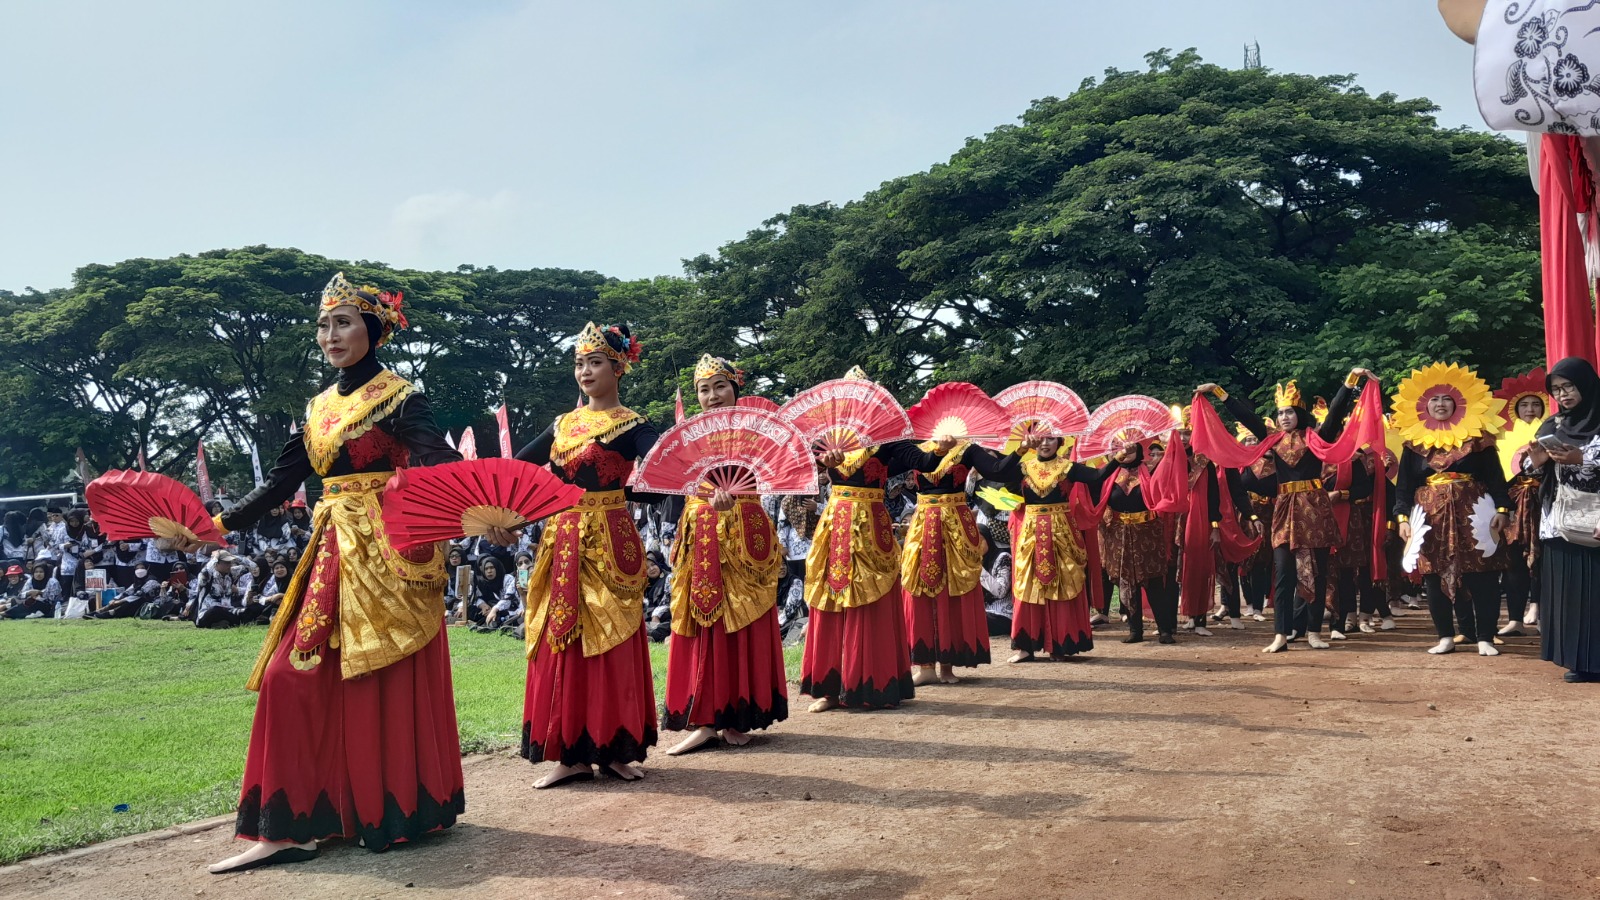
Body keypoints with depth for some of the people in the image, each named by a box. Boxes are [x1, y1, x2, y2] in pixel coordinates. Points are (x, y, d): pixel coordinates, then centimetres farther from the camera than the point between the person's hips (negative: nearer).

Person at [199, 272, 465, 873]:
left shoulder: (399, 398, -5)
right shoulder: (319, 408, 16)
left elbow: (441, 465, -18)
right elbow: (281, 483, 20)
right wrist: (217, 526, 18)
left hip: (389, 554, -7)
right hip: (333, 554, 7)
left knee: (388, 683, -4)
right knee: (293, 677, 3)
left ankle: (399, 811, 9)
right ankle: (287, 825, 12)